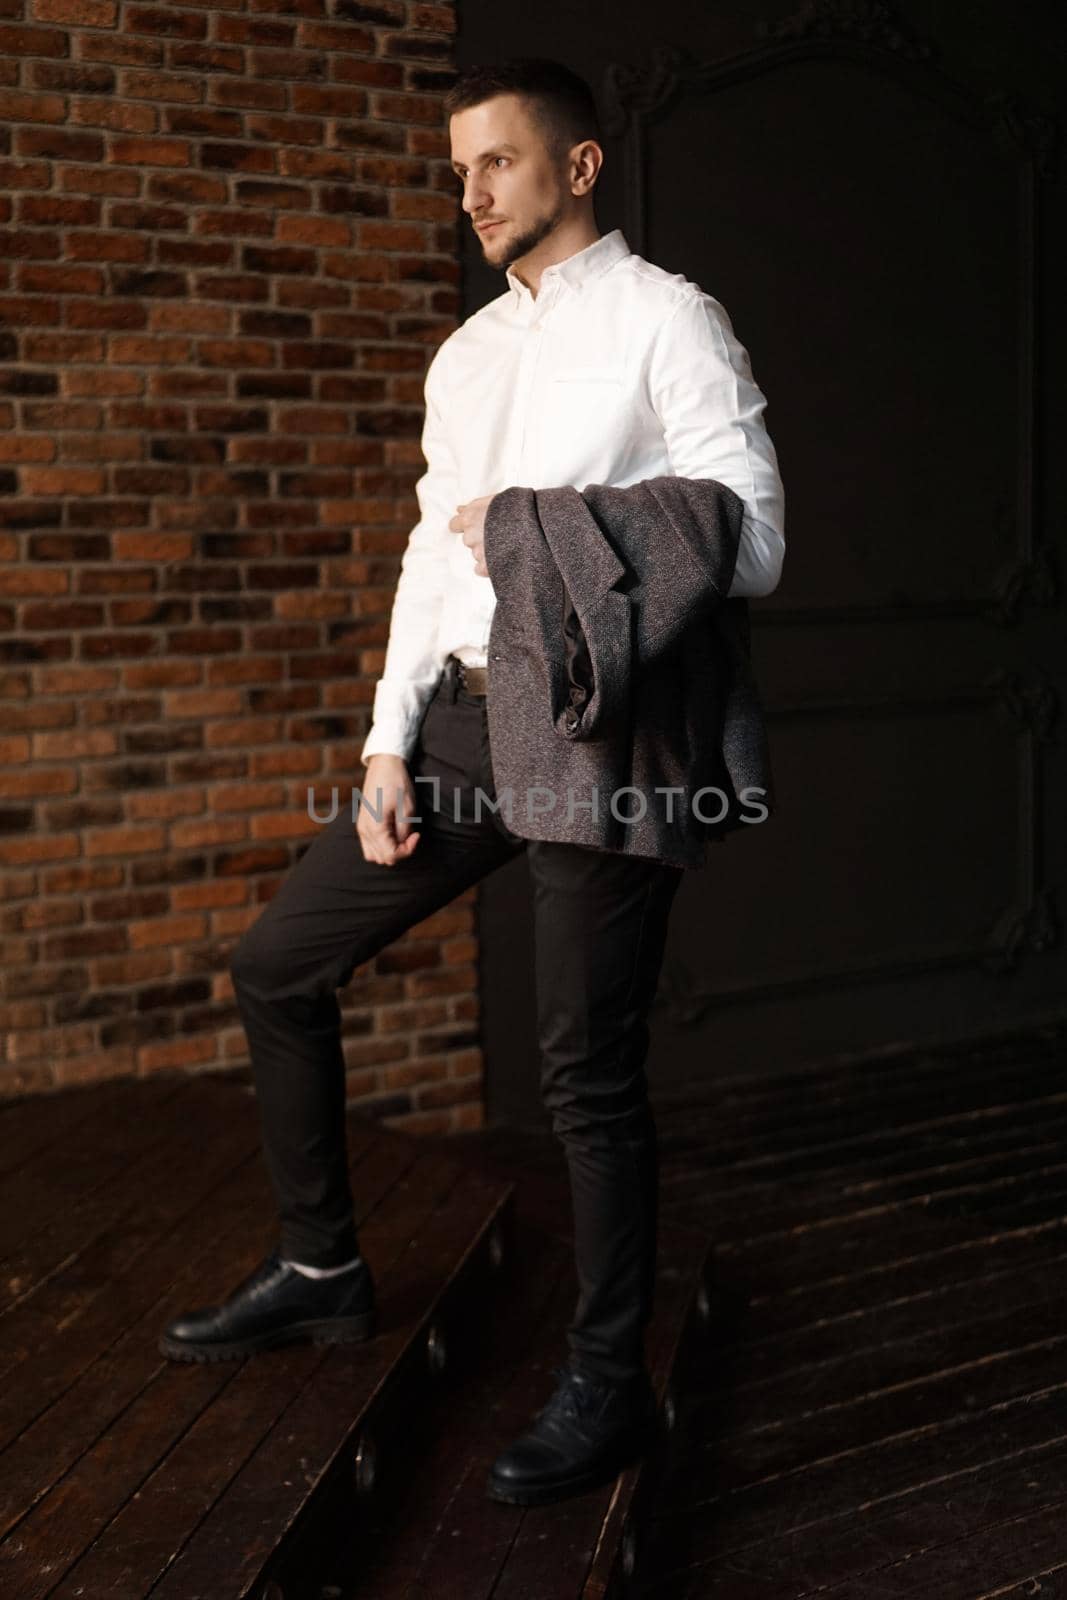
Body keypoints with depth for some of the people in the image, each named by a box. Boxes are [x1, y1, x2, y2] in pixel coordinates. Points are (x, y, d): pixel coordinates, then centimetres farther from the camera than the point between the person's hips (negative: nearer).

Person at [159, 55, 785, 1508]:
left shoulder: (666, 322, -3)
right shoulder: (466, 355, 19)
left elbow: (752, 545, -10)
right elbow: (432, 555, 16)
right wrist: (388, 747, 7)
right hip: (459, 721, 8)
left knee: (589, 1075, -2)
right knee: (276, 968, 11)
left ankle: (607, 1386, 16)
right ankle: (322, 1269, 29)